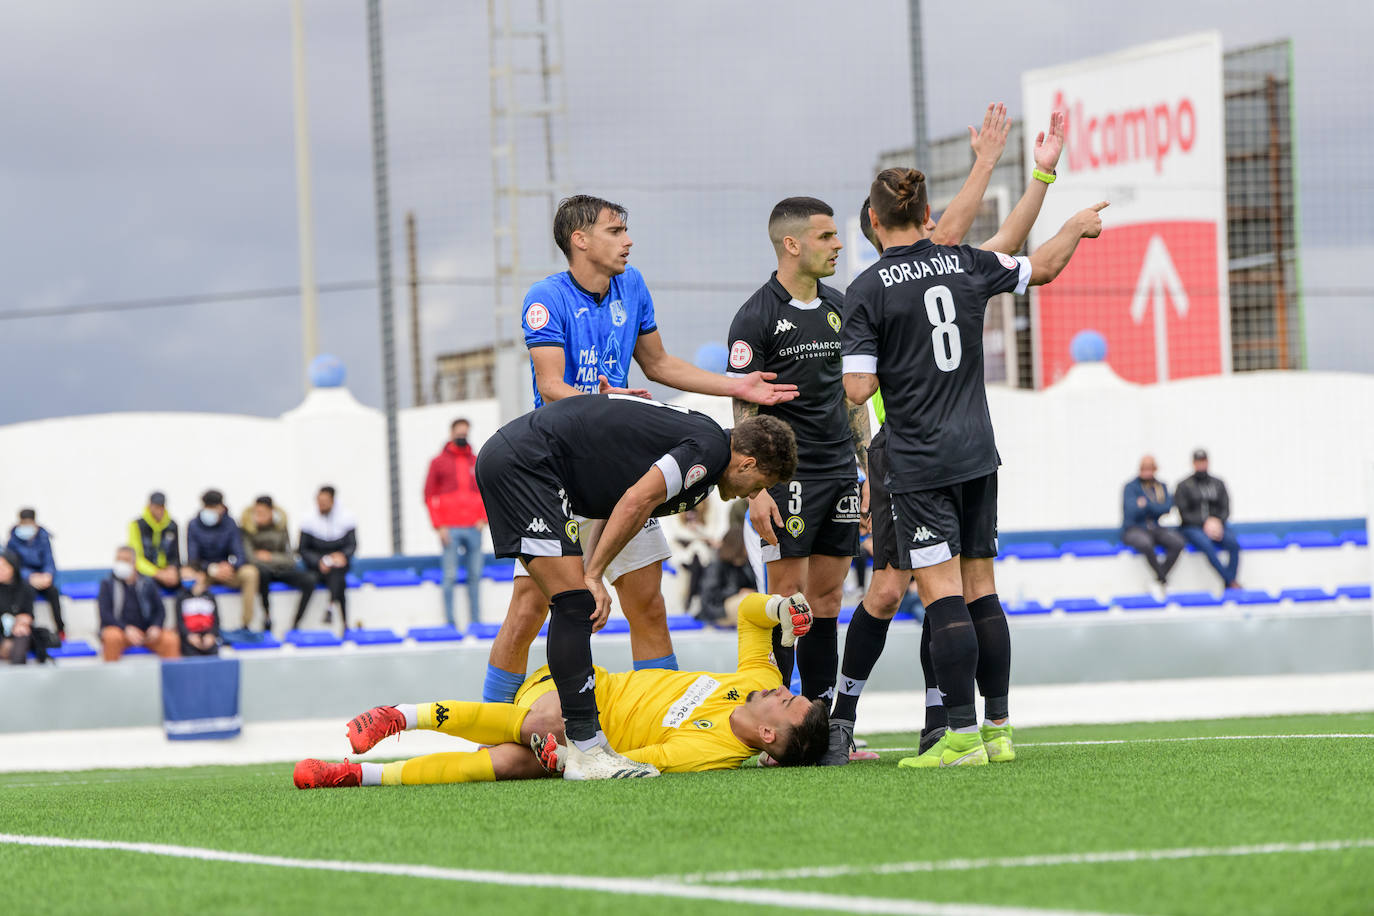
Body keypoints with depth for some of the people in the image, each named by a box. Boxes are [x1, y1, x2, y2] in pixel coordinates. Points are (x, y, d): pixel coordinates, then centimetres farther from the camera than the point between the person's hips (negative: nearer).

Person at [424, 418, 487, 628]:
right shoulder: (439, 462, 5)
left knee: (475, 575, 3)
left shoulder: (477, 462, 13)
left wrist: (484, 518, 4)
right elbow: (430, 496, 3)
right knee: (450, 575, -7)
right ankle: (449, 621, -5)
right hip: (450, 530, -3)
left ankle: (475, 621, 8)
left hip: (473, 528, 3)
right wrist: (439, 526, -6)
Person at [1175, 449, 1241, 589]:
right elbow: (1184, 514, -3)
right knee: (1206, 544, -37)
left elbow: (1225, 509, 9)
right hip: (1192, 528, -3)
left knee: (1233, 543, -29)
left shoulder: (1218, 484, 14)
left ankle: (1229, 587, -29)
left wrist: (1217, 522, -13)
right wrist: (1205, 523, -15)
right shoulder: (1184, 486, 4)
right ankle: (1232, 582, -35)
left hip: (1216, 524, 3)